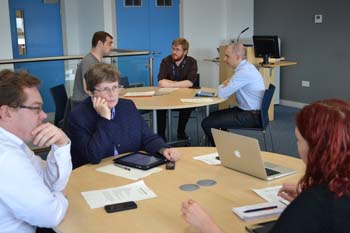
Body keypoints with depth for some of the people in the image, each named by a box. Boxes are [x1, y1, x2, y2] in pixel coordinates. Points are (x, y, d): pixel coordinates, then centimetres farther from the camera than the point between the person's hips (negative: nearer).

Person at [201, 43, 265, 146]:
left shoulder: (244, 72, -23)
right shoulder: (246, 67, 9)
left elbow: (222, 94, -22)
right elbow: (228, 89, 19)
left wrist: (222, 86, -1)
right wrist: (226, 85, -2)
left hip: (252, 116, -10)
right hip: (250, 110, 10)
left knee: (207, 123, -12)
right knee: (214, 115, 21)